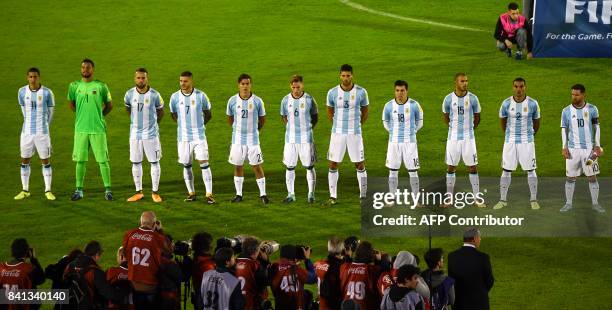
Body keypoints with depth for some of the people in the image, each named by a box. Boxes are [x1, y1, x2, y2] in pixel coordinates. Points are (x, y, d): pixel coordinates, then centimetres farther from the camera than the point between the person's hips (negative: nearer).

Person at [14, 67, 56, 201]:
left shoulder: (47, 92, -6)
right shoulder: (22, 92, 1)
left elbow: (51, 111, 7)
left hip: (42, 132, -2)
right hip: (27, 132, 2)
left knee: (46, 161, 1)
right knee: (25, 161, 6)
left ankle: (48, 191, 9)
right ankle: (25, 191, 16)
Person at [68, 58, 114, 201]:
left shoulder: (101, 86, -2)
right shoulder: (74, 86, 4)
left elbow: (109, 105, 10)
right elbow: (71, 103, 20)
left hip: (98, 129, -2)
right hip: (81, 129, 2)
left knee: (103, 160, -1)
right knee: (80, 160, 5)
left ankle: (108, 190, 7)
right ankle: (79, 190, 12)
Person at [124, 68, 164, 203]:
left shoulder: (154, 95, -9)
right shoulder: (129, 94, -3)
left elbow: (160, 111, 8)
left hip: (151, 134, -2)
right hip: (135, 134, 2)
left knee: (154, 162, 1)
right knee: (136, 163, 6)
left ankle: (155, 192, 10)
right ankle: (138, 192, 16)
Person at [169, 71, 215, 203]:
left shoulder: (200, 95, -6)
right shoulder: (175, 97, -2)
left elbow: (208, 114, 8)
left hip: (199, 136, -2)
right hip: (183, 136, 2)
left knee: (204, 163, -7)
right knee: (186, 165, 6)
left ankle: (209, 194, -4)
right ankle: (191, 192, 19)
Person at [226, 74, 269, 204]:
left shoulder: (257, 101, -5)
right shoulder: (232, 100, -1)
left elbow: (262, 119, 9)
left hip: (253, 139, -2)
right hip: (237, 139, 2)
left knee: (257, 166, -2)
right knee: (238, 166, 7)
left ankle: (263, 194, 3)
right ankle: (239, 194, 16)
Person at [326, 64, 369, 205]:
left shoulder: (361, 92, -6)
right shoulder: (332, 92, -4)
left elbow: (365, 111, 9)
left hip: (355, 134, -1)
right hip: (337, 133, 1)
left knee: (360, 165, 2)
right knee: (333, 165, 1)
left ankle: (363, 196, 10)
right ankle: (333, 196, 10)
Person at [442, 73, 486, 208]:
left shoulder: (472, 98, -5)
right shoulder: (449, 99, -4)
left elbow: (477, 117, 10)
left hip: (468, 137, 0)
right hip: (453, 137, 0)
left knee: (473, 167, 1)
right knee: (451, 167, 5)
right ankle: (449, 198, 12)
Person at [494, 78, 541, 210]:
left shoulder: (532, 104, -7)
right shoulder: (506, 103, -5)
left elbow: (536, 121, 9)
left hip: (527, 142, -1)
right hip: (510, 141, 1)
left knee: (530, 170, 2)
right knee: (506, 170, 2)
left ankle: (534, 200, 11)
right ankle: (503, 200, 10)